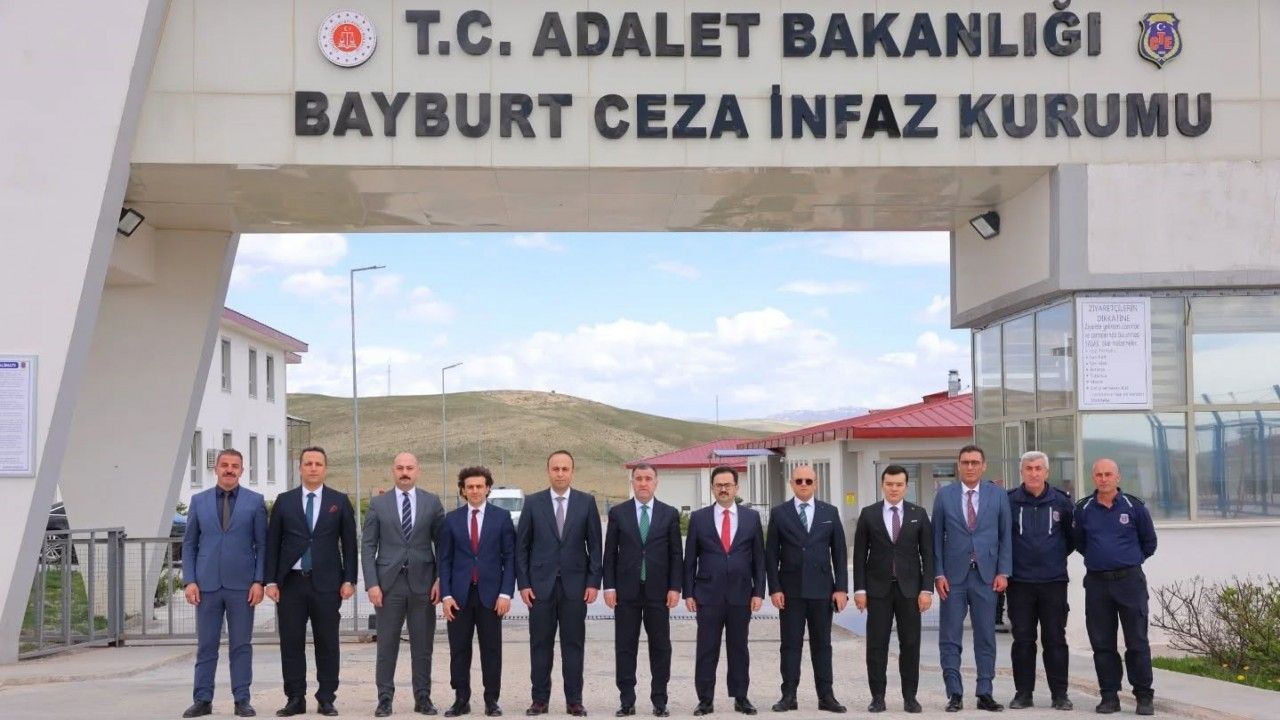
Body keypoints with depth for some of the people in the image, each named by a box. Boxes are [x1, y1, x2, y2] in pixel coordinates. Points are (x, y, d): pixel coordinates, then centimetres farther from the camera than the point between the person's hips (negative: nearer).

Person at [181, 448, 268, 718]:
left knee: (241, 645, 2)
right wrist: (189, 581, -1)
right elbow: (189, 544, 8)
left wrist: (259, 581, -6)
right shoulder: (199, 501, 8)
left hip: (241, 585, -1)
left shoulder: (255, 501, 3)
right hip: (207, 584, 1)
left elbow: (262, 545, 2)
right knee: (206, 645, 4)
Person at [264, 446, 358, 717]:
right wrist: (271, 580, -1)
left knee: (327, 643, 1)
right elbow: (272, 543, 6)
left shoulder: (340, 501, 6)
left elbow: (349, 543, 5)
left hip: (326, 583, -1)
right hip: (291, 582, 1)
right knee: (291, 642, 1)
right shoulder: (284, 501, 7)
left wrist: (349, 580, -3)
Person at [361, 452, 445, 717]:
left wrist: (441, 580, -2)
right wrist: (371, 584, -7)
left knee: (423, 645, 4)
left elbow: (442, 544, 6)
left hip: (423, 583, 1)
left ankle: (423, 698, 12)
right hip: (389, 583, 0)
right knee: (387, 645, 2)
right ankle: (384, 699, 8)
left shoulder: (432, 502, 6)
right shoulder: (378, 504, 5)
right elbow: (368, 546, 2)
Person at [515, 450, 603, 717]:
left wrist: (593, 582, -3)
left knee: (573, 645, 3)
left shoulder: (587, 502, 4)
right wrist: (523, 583, -3)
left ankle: (574, 701, 8)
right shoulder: (533, 503, 3)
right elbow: (522, 546, 4)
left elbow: (594, 545, 4)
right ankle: (540, 699, 10)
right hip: (541, 584, 0)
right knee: (540, 644, 3)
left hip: (575, 585, 0)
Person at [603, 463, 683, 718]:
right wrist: (609, 586, -3)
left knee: (660, 646, 3)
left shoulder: (670, 514, 5)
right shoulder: (618, 513, 5)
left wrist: (675, 588, -4)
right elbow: (610, 553, 4)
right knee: (625, 647, 2)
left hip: (658, 591, 0)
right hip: (627, 591, 0)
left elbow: (676, 555, 4)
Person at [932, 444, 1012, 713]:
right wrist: (938, 574, -4)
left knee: (986, 638, 5)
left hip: (986, 576, 0)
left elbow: (1006, 536, 6)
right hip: (953, 576, 0)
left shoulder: (998, 495, 6)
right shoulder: (944, 496, 5)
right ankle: (955, 694, 6)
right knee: (950, 639, 0)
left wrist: (1003, 572, -3)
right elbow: (937, 537, 4)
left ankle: (985, 694, 11)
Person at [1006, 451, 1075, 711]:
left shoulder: (1061, 502, 2)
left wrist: (1058, 555, 10)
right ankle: (1023, 692, 11)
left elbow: (1072, 537, 14)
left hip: (1054, 581, 0)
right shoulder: (1008, 501, -1)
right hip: (1020, 581, 0)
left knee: (1055, 639, 3)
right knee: (1022, 639, 4)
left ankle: (1059, 694, 8)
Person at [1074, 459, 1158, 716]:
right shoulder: (1083, 509, 5)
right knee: (1102, 643, 4)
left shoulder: (1134, 507, 1)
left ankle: (1144, 697, 5)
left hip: (1130, 580, -2)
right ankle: (1109, 696, 11)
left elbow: (1149, 542, 13)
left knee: (1137, 642, -2)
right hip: (1096, 582, 2)